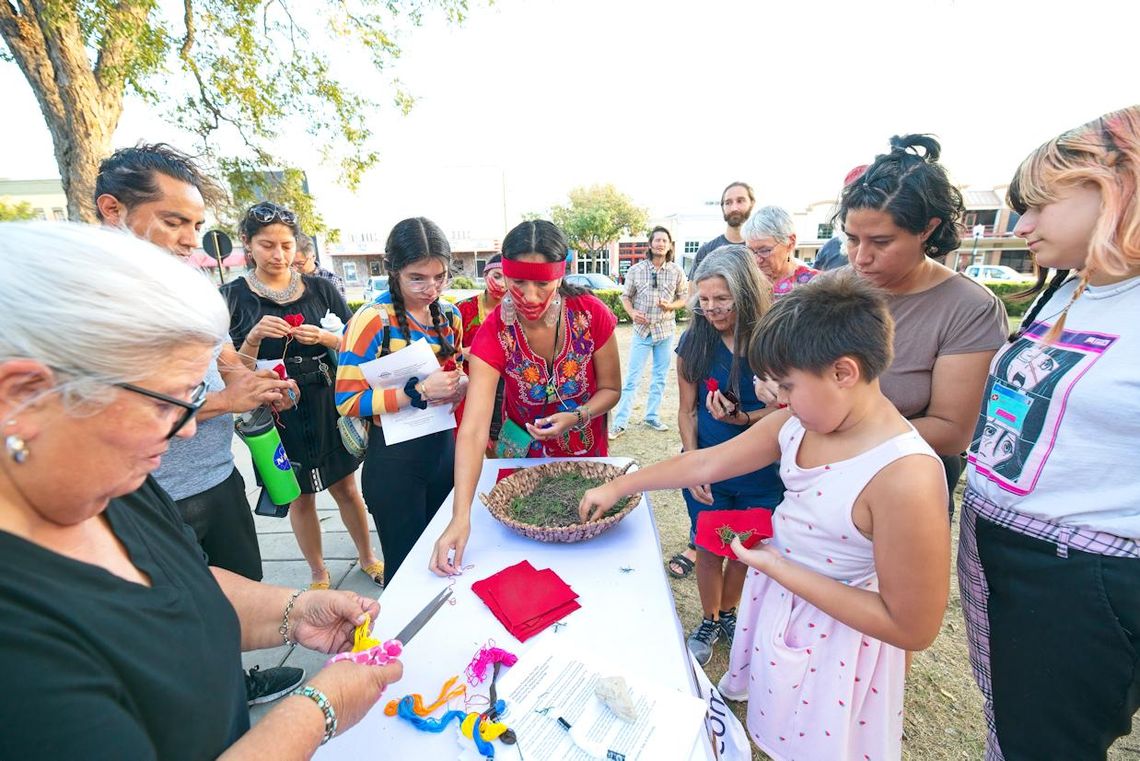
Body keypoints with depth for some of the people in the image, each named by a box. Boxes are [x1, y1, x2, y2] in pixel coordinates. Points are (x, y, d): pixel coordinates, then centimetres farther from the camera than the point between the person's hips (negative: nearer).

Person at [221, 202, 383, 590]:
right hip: (279, 411, -1)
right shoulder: (234, 296, -3)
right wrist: (254, 337, -21)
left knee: (346, 487, 13)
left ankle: (368, 559, 34)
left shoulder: (320, 288, 1)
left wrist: (324, 337, -16)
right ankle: (319, 575, 34)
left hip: (329, 404, 1)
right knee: (300, 497, 13)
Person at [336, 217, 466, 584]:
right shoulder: (372, 320, -15)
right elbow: (347, 400, -17)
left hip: (444, 446, 6)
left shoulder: (449, 315, 3)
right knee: (406, 562, 11)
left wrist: (460, 385, -6)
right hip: (394, 457, -5)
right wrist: (418, 392, -26)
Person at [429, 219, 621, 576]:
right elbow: (473, 429, -33)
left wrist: (576, 417, -30)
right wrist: (460, 516, -41)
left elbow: (610, 388, -10)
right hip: (523, 454, 0)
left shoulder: (591, 314, -25)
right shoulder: (495, 332, -26)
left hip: (586, 452, 1)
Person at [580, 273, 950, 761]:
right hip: (774, 601, 6)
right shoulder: (796, 424, -11)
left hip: (833, 640, -5)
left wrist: (776, 568, -24)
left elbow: (913, 629, -25)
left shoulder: (907, 478, -31)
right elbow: (704, 463, -4)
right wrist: (615, 488, 2)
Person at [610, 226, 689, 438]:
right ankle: (619, 422, 2)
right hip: (642, 330, -2)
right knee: (632, 378, -3)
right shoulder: (636, 270, -3)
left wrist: (671, 305, -14)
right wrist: (632, 313, -15)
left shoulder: (677, 272, 0)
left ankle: (652, 416, 25)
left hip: (666, 331, 2)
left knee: (660, 377, 11)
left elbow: (684, 297, 7)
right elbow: (626, 296, 4)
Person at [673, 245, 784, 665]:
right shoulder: (694, 340, -8)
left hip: (763, 470, 0)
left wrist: (742, 417, -22)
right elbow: (686, 410, -2)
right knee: (709, 550, 13)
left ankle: (728, 613, 45)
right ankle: (709, 622, 39)